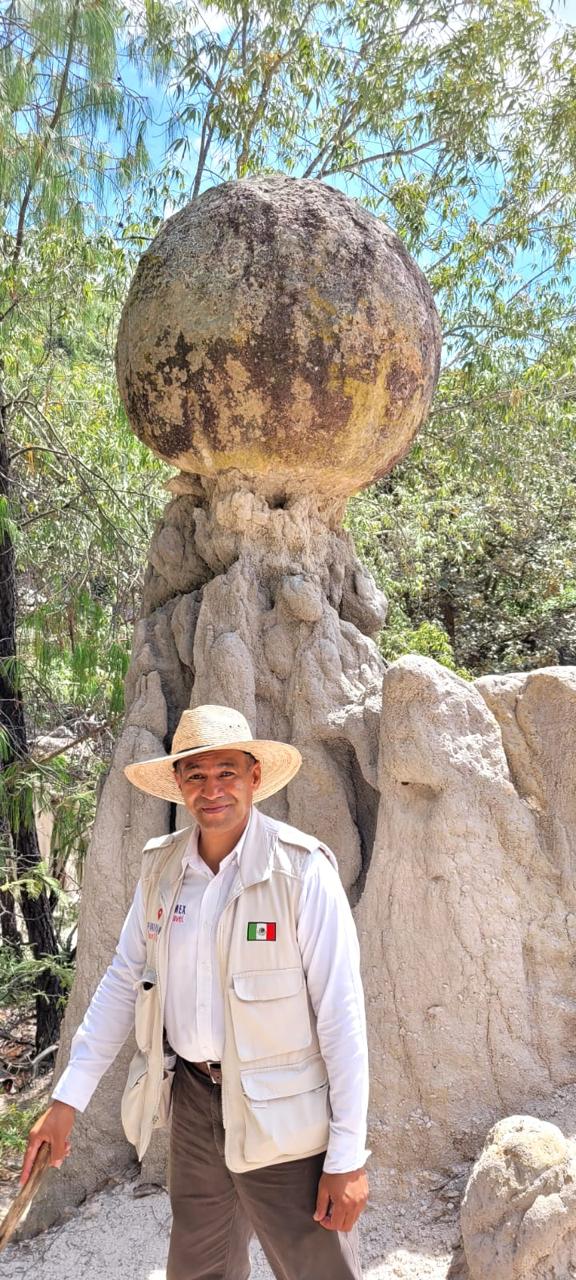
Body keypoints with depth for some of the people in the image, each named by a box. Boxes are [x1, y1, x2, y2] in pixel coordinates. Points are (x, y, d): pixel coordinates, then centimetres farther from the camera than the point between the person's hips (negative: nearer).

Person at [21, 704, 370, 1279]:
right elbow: (123, 982, 6)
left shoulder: (301, 869, -18)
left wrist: (347, 1157, -16)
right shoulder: (160, 867, -1)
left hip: (279, 1118, -5)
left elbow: (340, 1013, -17)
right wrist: (66, 1100, 4)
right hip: (193, 1100, 5)